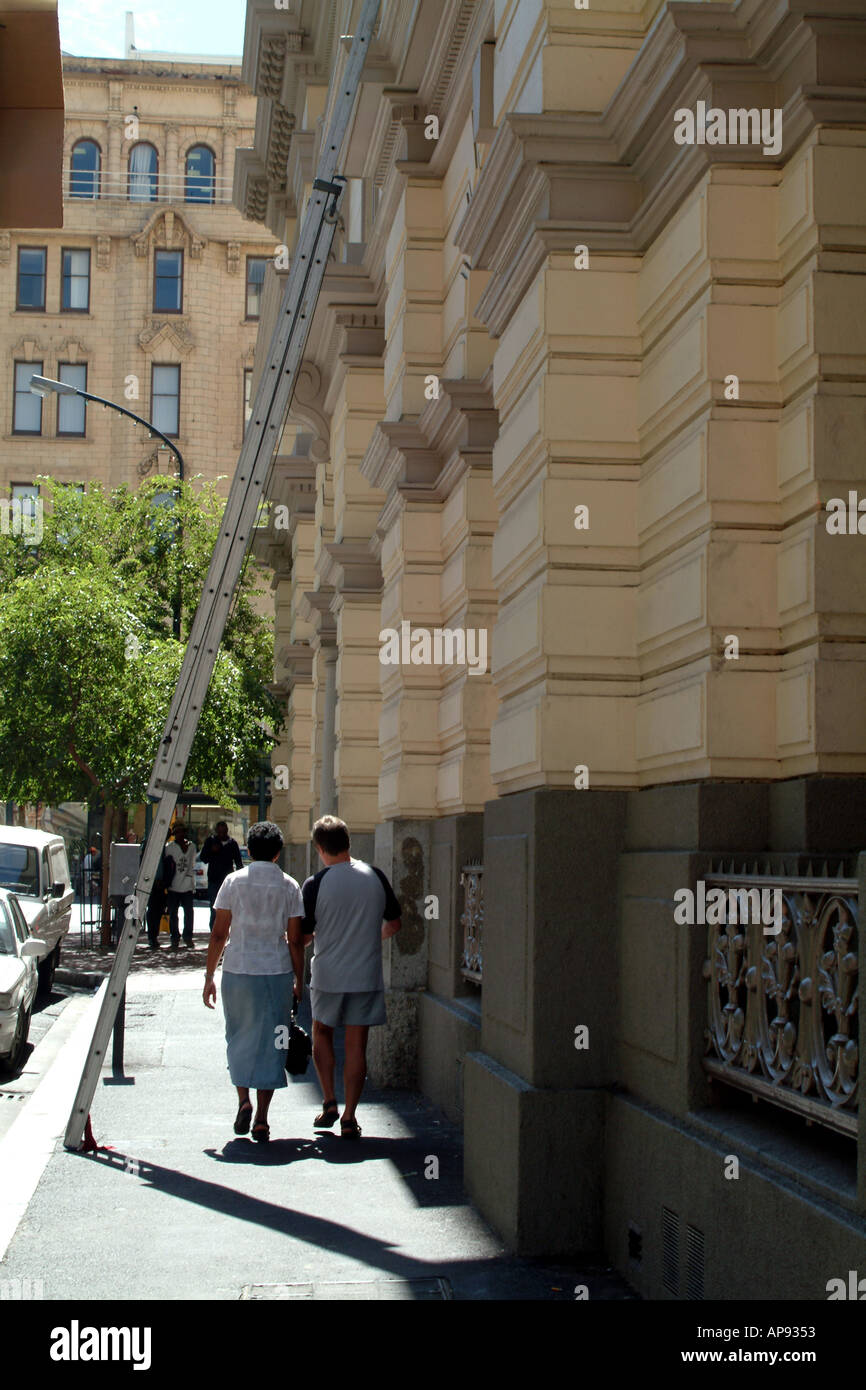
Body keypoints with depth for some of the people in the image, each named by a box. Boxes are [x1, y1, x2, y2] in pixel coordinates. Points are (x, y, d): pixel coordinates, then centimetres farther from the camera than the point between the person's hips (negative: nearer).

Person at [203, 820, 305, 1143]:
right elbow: (295, 940, 0)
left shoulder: (234, 881, -1)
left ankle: (243, 1100, 0)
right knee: (270, 1043, 6)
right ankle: (261, 1119, 5)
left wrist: (209, 976, 6)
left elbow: (219, 934, -2)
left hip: (237, 971, 0)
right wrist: (300, 982, 9)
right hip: (277, 971, 0)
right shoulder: (289, 886, 0)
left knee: (239, 1037, 16)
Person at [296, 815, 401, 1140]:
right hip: (366, 976, 1)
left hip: (327, 976, -1)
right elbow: (394, 923, 8)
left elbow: (297, 936, -6)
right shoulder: (375, 876, -3)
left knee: (322, 1035, 20)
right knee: (356, 1045, 6)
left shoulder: (315, 885, -12)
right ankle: (349, 1118, 5)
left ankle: (329, 1102, 13)